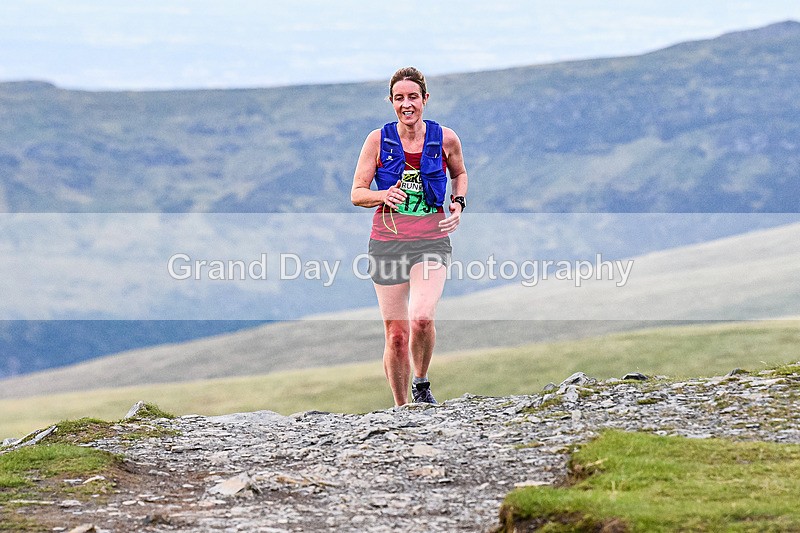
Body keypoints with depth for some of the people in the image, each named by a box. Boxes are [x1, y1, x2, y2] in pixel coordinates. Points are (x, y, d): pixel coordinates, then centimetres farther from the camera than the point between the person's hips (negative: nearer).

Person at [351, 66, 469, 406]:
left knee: (422, 318, -24)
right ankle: (401, 408, 20)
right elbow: (356, 193, -1)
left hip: (431, 240, -1)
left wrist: (459, 203, 3)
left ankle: (421, 383, 3)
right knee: (396, 334, 2)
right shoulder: (378, 140, -2)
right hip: (387, 241, 1)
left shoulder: (445, 139, 0)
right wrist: (384, 195, -21)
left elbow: (459, 174, 21)